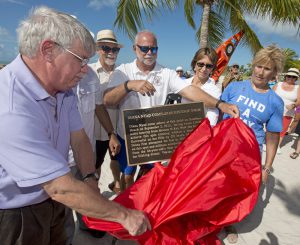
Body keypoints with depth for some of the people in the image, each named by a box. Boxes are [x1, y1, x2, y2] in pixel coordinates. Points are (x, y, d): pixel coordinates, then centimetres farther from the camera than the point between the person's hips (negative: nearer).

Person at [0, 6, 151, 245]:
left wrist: (90, 178, -15)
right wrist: (124, 215, -24)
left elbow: (78, 138, 0)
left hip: (50, 198, 6)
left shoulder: (63, 88, -6)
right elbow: (62, 188, -33)